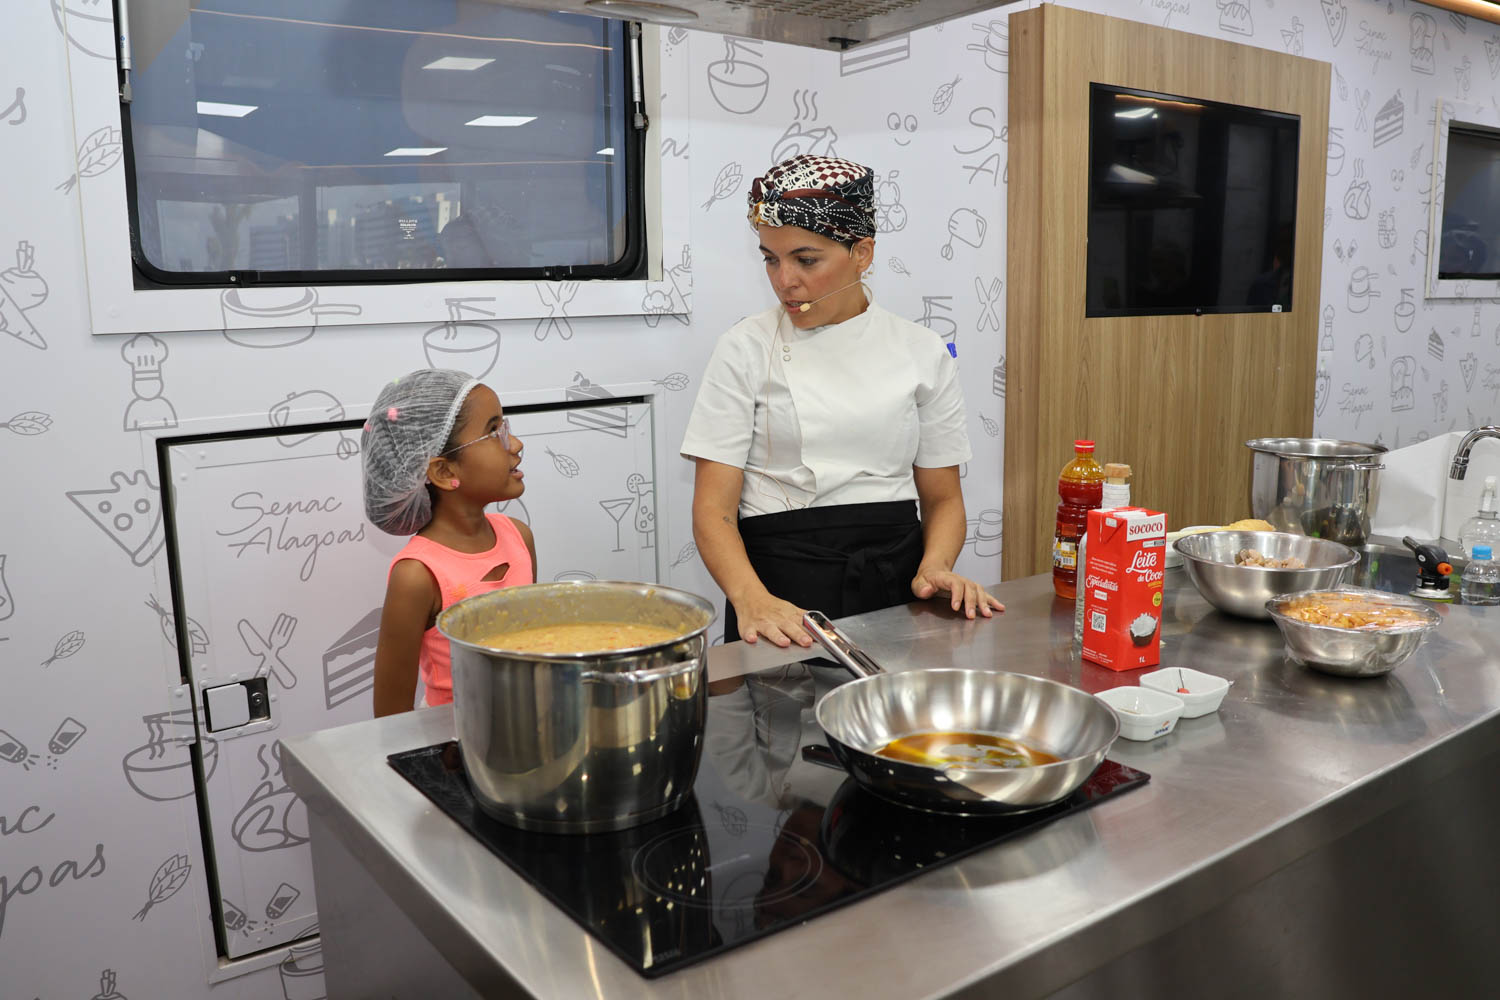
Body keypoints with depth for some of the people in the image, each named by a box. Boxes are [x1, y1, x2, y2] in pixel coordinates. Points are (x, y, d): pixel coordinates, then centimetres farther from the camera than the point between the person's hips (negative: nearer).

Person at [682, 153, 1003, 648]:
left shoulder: (922, 352, 8)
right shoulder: (746, 349, 1)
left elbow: (942, 498, 13)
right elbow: (714, 507, -5)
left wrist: (935, 568, -8)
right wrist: (751, 599, -23)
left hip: (896, 579, 2)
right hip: (783, 582, -2)